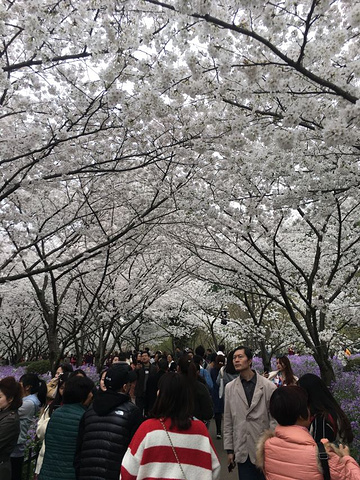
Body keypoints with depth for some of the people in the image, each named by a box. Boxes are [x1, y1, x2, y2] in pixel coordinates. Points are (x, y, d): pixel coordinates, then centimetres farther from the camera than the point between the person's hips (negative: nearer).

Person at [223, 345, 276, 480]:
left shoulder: (268, 386, -9)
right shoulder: (230, 388, -1)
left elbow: (274, 419, -5)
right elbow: (228, 422, 4)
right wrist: (229, 450, 4)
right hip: (242, 452, 2)